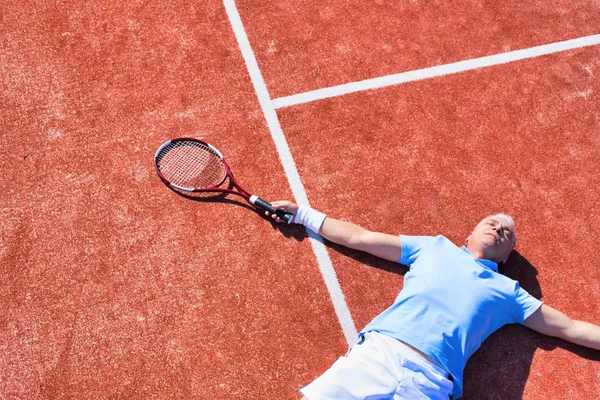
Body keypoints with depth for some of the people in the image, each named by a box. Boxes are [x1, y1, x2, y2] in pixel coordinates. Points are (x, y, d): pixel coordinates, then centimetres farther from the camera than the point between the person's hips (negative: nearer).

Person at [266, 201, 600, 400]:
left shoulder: (508, 292, 24)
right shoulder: (434, 247, 24)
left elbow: (572, 329, 25)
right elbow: (359, 237, 24)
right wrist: (301, 213, 23)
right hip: (377, 351, 0)